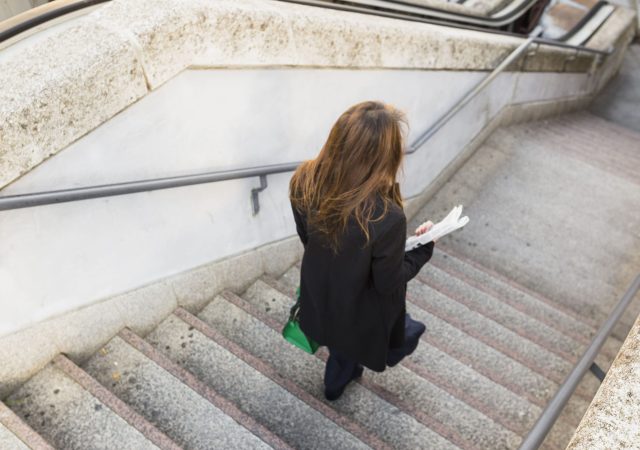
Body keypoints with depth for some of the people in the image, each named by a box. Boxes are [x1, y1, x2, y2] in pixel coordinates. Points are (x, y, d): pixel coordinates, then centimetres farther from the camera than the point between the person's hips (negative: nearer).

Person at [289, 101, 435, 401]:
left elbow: (306, 237, -5)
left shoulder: (304, 181, -25)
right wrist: (423, 248, -9)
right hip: (364, 315, -4)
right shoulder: (386, 218, -43)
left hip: (321, 297, 5)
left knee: (341, 341, 39)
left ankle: (336, 383, 68)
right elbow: (389, 283, -24)